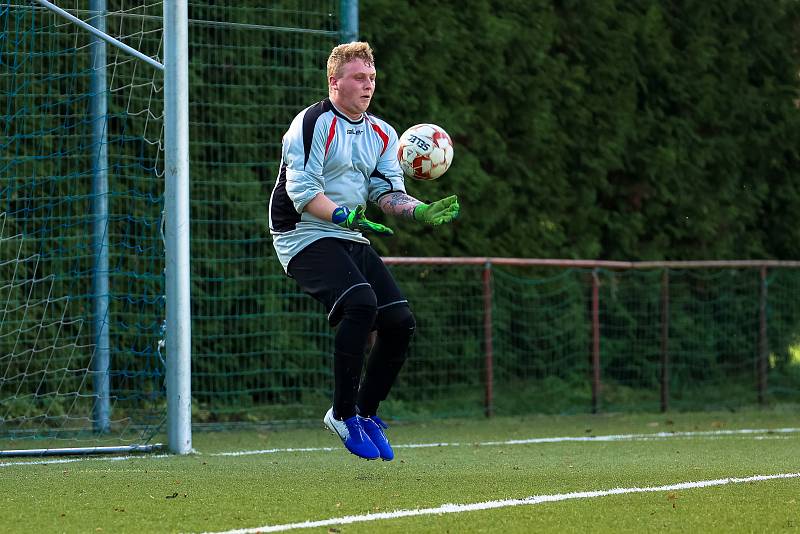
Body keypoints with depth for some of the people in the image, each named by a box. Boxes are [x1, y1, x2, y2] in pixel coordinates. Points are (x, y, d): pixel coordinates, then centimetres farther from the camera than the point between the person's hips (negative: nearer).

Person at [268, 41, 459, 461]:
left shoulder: (382, 135, 14)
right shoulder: (313, 123, -10)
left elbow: (387, 191, 6)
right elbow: (301, 189, -18)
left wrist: (421, 211, -13)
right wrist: (343, 216, -31)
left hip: (351, 240, 8)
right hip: (304, 237, -8)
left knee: (400, 323, -1)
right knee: (361, 302, -30)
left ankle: (366, 411, 17)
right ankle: (343, 414, -20)